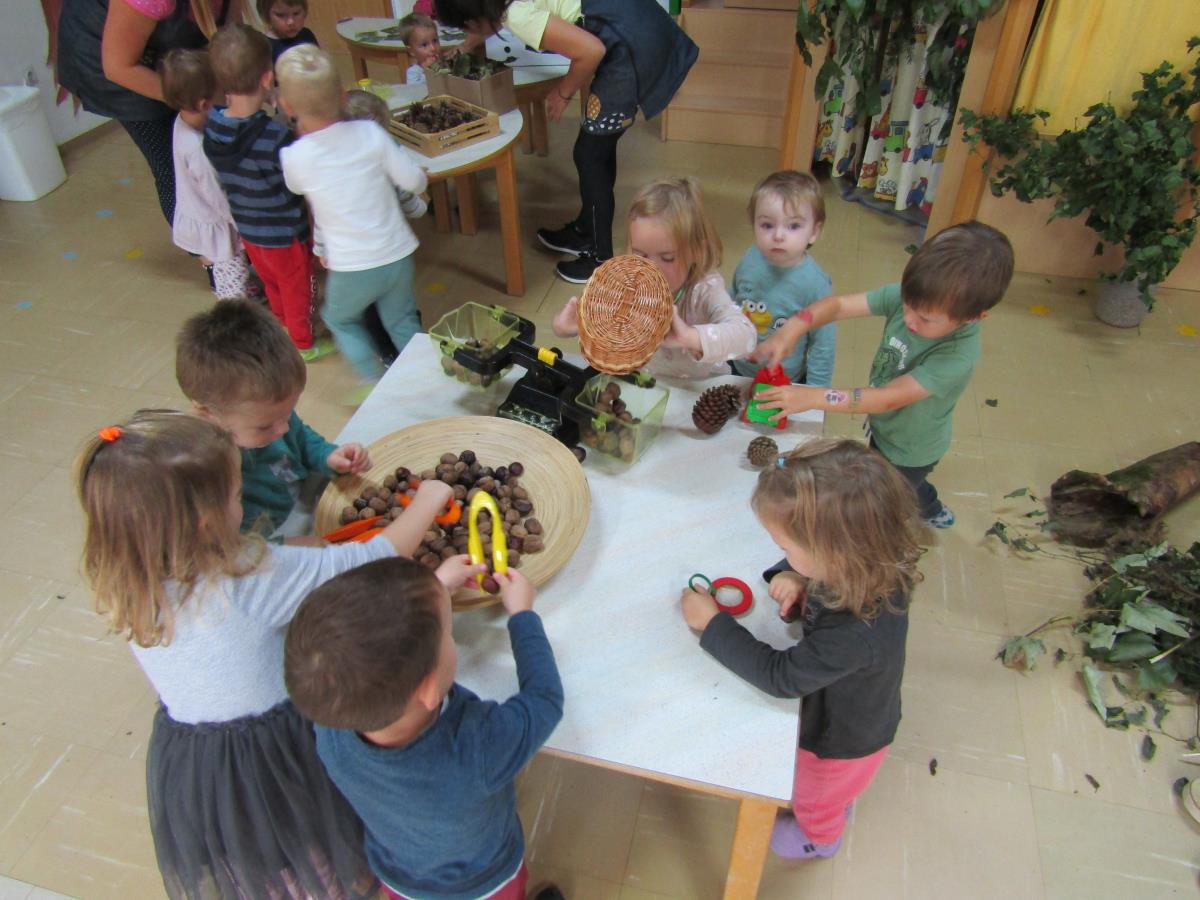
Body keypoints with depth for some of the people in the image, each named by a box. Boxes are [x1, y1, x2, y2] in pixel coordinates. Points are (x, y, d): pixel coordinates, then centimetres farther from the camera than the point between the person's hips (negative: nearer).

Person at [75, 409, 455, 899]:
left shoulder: (127, 582, -17)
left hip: (181, 762, 5)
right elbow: (372, 561, -28)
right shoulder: (252, 583, -36)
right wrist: (427, 501, -13)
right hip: (270, 761, -5)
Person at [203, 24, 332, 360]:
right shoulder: (275, 137, -33)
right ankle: (304, 344, 39)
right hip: (284, 234, -6)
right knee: (296, 290, 19)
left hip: (247, 228, 6)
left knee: (272, 284, 30)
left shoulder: (212, 126, -13)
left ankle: (285, 329, 52)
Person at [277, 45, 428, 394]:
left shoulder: (293, 157, -10)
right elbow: (415, 182, -6)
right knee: (403, 322, 25)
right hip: (397, 257, 2)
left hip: (350, 270, -2)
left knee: (340, 319, 27)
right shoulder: (371, 134, -10)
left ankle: (374, 378, 18)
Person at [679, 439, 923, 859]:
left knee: (815, 797, 30)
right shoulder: (871, 565, -28)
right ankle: (833, 807, 69)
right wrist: (792, 577, -27)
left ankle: (819, 837, 62)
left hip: (842, 742, -6)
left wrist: (712, 624, -27)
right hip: (852, 714, 6)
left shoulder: (855, 634, -49)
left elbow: (780, 675, -34)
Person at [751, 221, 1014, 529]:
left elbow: (888, 398, -39)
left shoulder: (957, 355, -40)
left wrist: (812, 397, -43)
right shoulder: (910, 297, -26)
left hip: (908, 453, -6)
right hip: (884, 429, 6)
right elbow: (839, 304, -26)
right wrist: (790, 330, -43)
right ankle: (934, 513, 64)